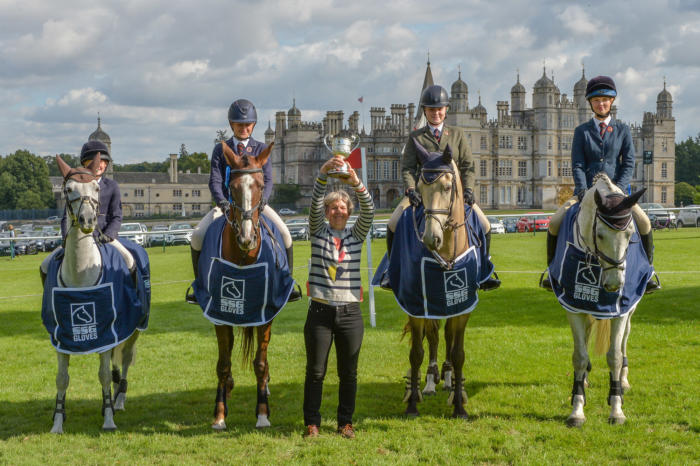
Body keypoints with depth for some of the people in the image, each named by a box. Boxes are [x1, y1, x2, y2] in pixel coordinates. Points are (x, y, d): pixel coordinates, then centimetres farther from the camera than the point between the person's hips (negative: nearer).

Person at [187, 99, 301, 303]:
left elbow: (267, 179, -3)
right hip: (227, 203, 0)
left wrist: (262, 200, -23)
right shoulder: (220, 150, 7)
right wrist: (222, 202, -23)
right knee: (197, 236, -20)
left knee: (284, 234, -23)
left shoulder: (261, 149, 8)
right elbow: (215, 181, -3)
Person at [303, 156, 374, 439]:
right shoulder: (318, 231, 4)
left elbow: (368, 211, -11)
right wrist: (323, 174, -27)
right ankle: (311, 423, 16)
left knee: (348, 373, 8)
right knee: (315, 371, 4)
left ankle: (345, 422, 21)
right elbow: (314, 204, -12)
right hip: (320, 311, -1)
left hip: (350, 312, 1)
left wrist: (357, 184, -27)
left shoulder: (356, 234, 6)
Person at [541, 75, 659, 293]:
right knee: (555, 222, -19)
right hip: (587, 191, 0)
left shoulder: (623, 130, 9)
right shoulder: (581, 131, 9)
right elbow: (577, 165, 1)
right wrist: (583, 190, -17)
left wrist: (618, 191, -13)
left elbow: (628, 163, 2)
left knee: (644, 222, -22)